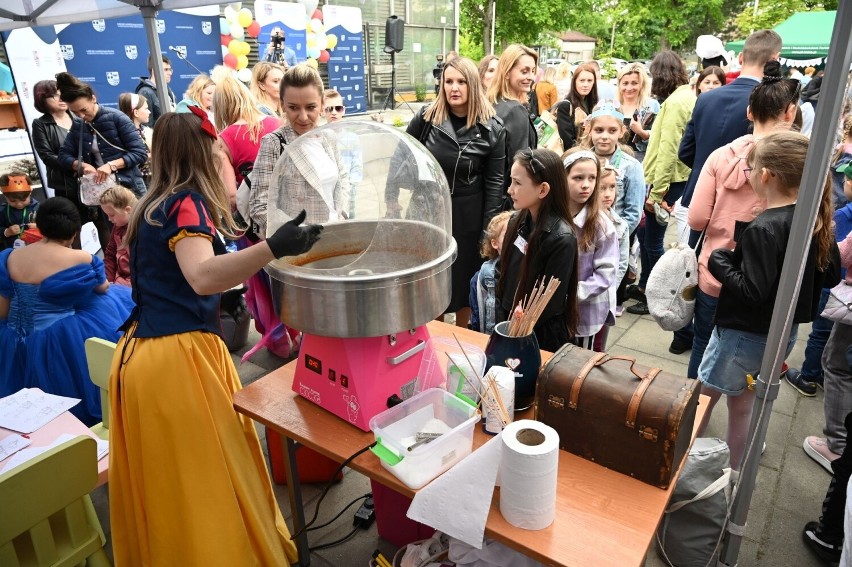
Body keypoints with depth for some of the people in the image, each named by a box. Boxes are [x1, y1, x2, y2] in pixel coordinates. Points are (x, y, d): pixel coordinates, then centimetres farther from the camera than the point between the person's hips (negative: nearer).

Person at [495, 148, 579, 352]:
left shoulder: (562, 239, -22)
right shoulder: (517, 221, -4)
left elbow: (552, 301, -18)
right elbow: (501, 272, 4)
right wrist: (500, 321, -2)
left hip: (542, 336, -6)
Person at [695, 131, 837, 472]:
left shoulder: (764, 229, -26)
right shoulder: (816, 220, 0)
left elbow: (751, 292, -27)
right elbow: (829, 276, 10)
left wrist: (718, 260, -15)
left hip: (744, 335, -8)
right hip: (785, 333, 8)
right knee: (742, 406, 22)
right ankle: (734, 474, 36)